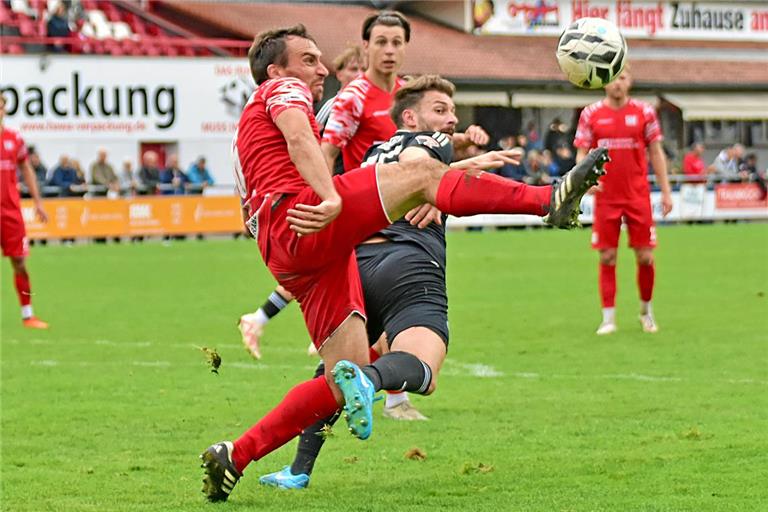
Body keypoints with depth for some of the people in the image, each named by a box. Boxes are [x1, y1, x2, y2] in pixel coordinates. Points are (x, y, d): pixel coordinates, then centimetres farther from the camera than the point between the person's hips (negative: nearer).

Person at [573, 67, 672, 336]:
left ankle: (646, 311, 20)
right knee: (607, 257, -1)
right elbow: (581, 153, 4)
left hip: (638, 197, 0)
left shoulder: (644, 111, 3)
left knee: (645, 257, 0)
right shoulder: (591, 114, 3)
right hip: (606, 197, 0)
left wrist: (666, 191, 3)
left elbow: (656, 153, 7)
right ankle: (608, 318, 5)